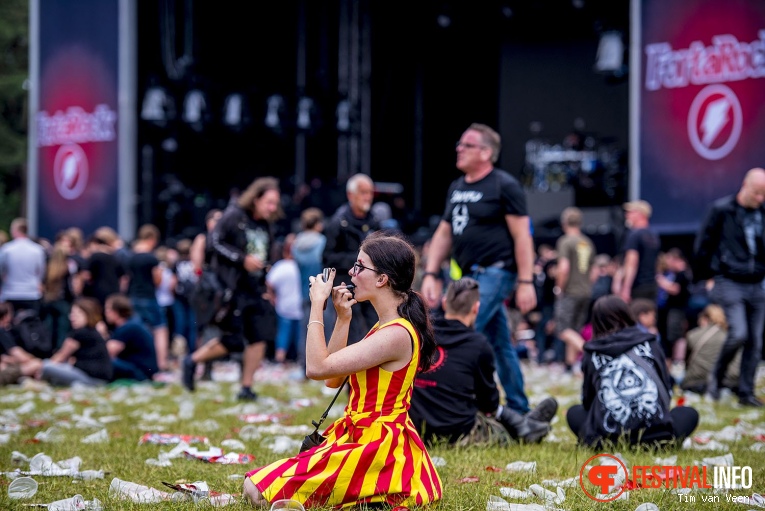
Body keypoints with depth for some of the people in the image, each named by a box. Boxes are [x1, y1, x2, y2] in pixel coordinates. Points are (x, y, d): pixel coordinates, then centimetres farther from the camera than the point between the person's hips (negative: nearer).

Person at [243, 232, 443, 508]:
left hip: (375, 448, -10)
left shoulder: (396, 334, -21)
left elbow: (317, 368, -23)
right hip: (359, 435, 10)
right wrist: (343, 319, 9)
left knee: (259, 491, -13)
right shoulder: (386, 326, 12)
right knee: (254, 486, 14)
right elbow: (334, 379, 15)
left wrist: (317, 304, -15)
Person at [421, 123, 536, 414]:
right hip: (470, 276, 8)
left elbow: (522, 236, -10)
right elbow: (444, 234, 19)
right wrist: (431, 274, 10)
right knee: (500, 346, 12)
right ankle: (518, 410, 20)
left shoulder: (504, 186, -7)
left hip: (495, 273, -8)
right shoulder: (457, 188, 16)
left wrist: (526, 282, -15)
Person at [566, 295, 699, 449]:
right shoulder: (649, 344, 11)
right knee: (689, 413, 30)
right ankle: (652, 445, 4)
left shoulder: (592, 353, 10)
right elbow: (667, 391, 17)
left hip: (607, 437, 0)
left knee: (575, 413, 32)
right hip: (654, 435, 0)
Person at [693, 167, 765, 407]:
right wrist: (703, 277, 2)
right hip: (730, 283, -5)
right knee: (738, 334, -17)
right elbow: (702, 245, -1)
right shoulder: (721, 209, -6)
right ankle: (716, 376, 7)